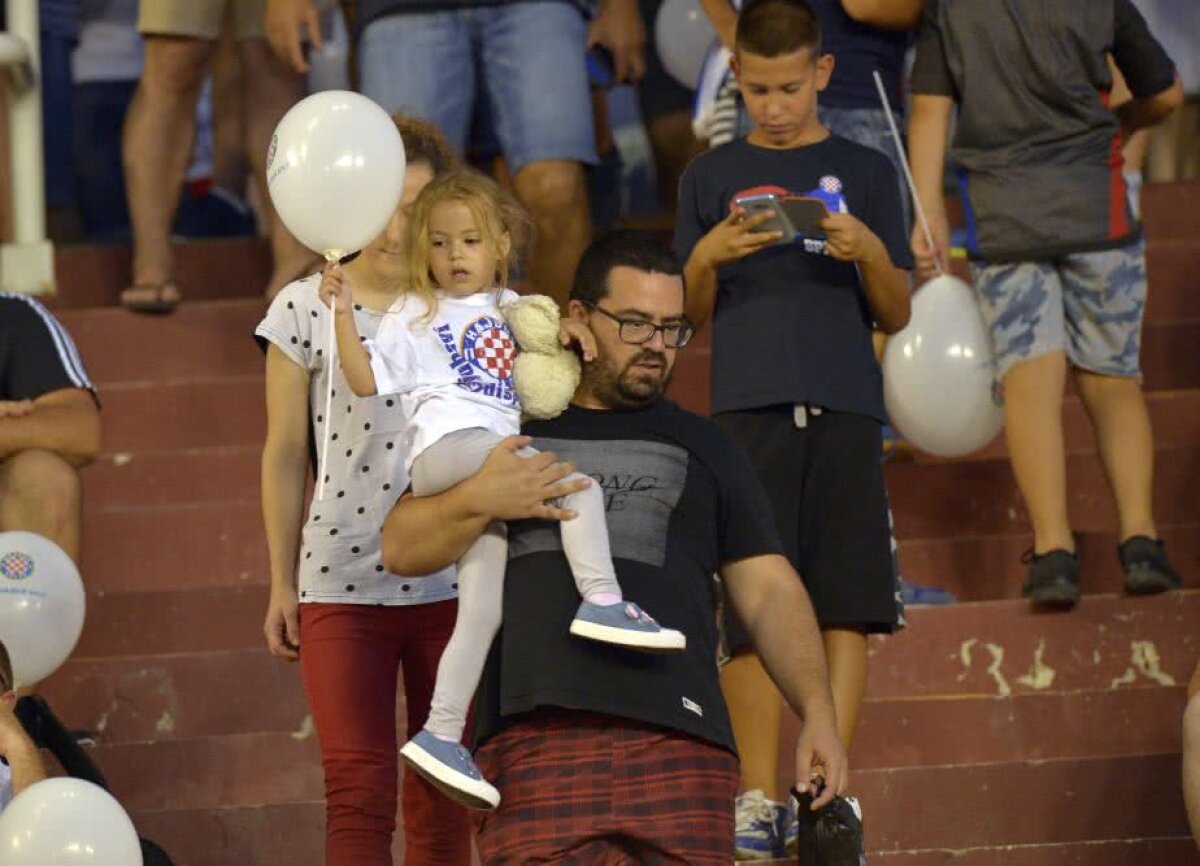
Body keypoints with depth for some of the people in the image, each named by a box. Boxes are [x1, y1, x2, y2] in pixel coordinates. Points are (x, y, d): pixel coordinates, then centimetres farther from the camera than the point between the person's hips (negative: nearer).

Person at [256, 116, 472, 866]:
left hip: (451, 581, 1)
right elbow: (286, 453, 6)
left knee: (443, 800, 7)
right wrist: (282, 584, 6)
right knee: (359, 791, -7)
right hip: (341, 583, -1)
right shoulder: (308, 310, 0)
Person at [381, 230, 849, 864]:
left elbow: (769, 592, 15)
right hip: (533, 740, 0)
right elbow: (401, 547, 17)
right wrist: (479, 500, -4)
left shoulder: (703, 448, 22)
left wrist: (818, 713, 1)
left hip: (677, 741, 1)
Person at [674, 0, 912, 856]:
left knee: (845, 606, -4)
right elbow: (690, 315, 11)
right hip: (748, 408, 0)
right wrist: (707, 257, -9)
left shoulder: (865, 173, 11)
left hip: (846, 410, 0)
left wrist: (871, 254, -9)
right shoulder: (712, 177, 12)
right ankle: (760, 798, 1)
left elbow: (897, 316, 11)